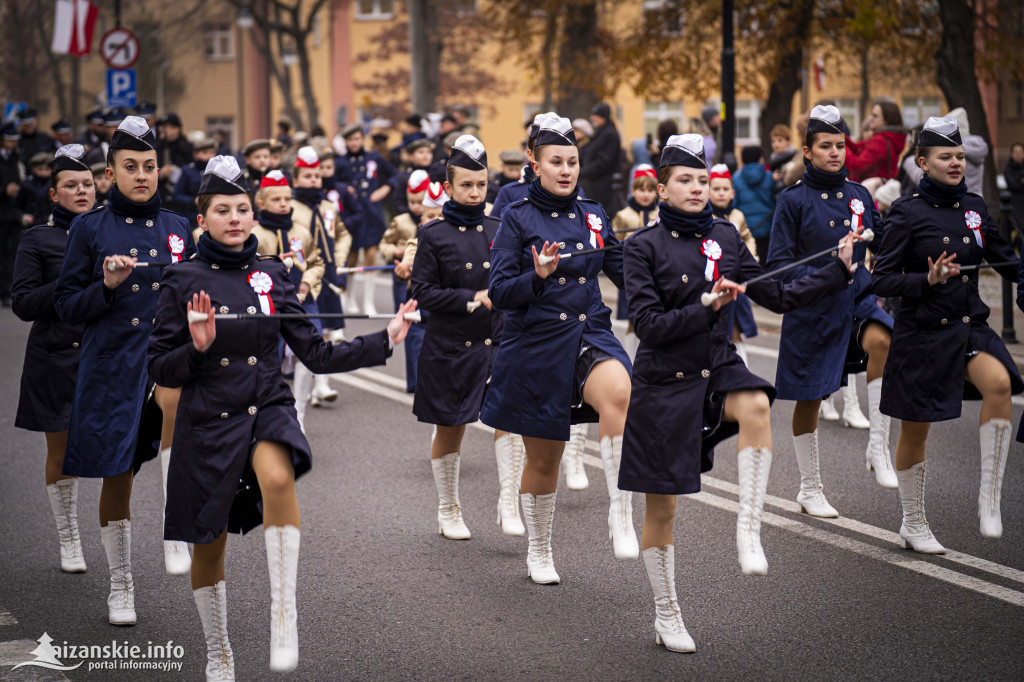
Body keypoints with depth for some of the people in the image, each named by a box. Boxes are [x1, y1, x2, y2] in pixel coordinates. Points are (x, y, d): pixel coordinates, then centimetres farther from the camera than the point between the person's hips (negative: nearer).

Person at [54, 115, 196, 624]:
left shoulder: (179, 228, 10)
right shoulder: (90, 229, 3)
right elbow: (66, 306, 2)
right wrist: (107, 286, -15)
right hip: (112, 362, -1)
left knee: (175, 398, -35)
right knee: (115, 477, 6)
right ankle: (120, 585, 23)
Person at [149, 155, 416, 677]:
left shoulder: (270, 275, 5)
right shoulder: (183, 282, -2)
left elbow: (315, 354, 5)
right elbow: (161, 369, -1)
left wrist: (385, 340, -3)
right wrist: (196, 347, -20)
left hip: (268, 409, 0)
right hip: (209, 421, 0)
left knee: (277, 477, -35)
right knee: (208, 547, 8)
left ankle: (283, 615, -27)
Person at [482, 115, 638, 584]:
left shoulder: (593, 215, 8)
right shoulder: (518, 217, -3)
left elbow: (625, 273, 16)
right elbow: (499, 291, -8)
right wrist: (537, 276, -26)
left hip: (590, 334, 2)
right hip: (537, 343, -2)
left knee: (617, 390, -34)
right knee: (543, 458, 9)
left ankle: (620, 514, -30)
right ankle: (538, 552, 32)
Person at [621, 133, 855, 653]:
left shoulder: (724, 237, 6)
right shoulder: (643, 247, -6)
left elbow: (779, 297, 8)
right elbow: (648, 323, -15)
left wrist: (839, 269, 2)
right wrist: (708, 306, -22)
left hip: (718, 367, 3)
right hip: (664, 382, -3)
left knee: (756, 405, -35)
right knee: (661, 508, 3)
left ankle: (749, 529, -28)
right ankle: (667, 618, 20)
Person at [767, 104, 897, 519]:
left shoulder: (858, 195, 7)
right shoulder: (793, 200, -5)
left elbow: (883, 247, 14)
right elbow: (779, 263, -8)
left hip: (856, 299, 3)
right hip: (811, 309, -3)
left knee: (881, 339, -30)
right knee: (808, 399, 6)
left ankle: (878, 448, -22)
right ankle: (810, 489, 24)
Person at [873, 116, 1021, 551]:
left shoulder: (974, 207, 6)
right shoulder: (908, 213, -8)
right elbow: (880, 280, -11)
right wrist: (928, 280, -25)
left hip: (969, 327, 3)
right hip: (922, 332, -3)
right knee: (915, 430, 7)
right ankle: (913, 524, 28)